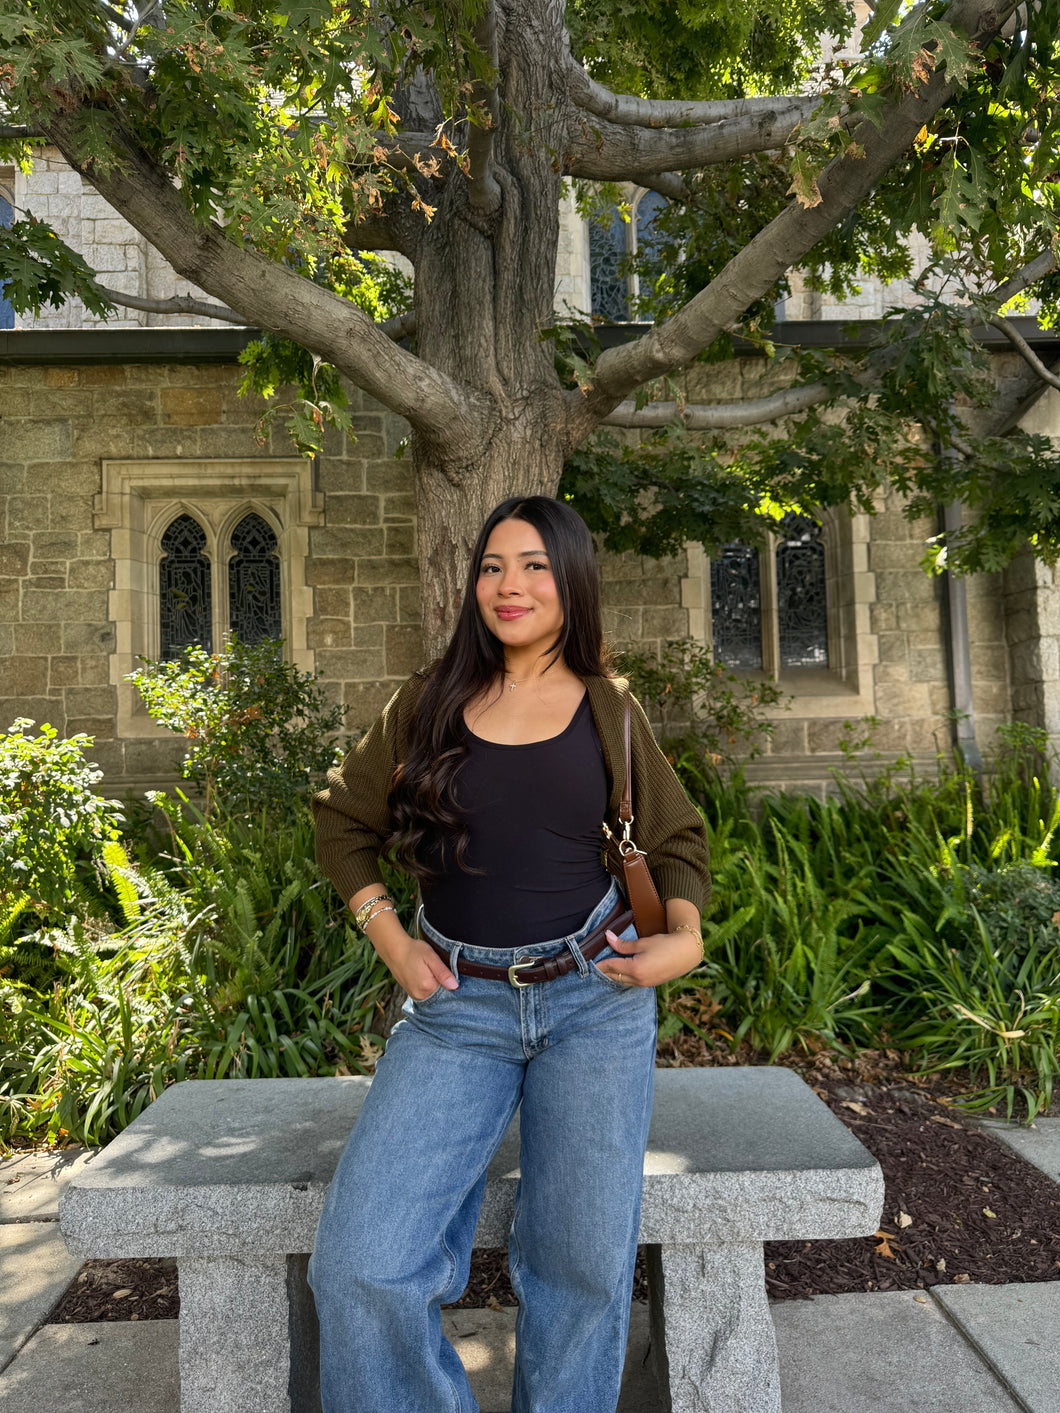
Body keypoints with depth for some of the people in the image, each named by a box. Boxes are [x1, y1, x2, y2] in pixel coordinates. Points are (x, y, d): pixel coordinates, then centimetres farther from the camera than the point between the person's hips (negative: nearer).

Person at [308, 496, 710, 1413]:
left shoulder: (608, 709, 4)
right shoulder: (432, 701, 3)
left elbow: (676, 839, 14)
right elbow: (344, 821, 13)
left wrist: (686, 935, -3)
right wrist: (389, 939, 1)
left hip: (596, 1000, 0)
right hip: (458, 1007, 0)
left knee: (584, 1262, 10)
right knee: (360, 1265, -9)